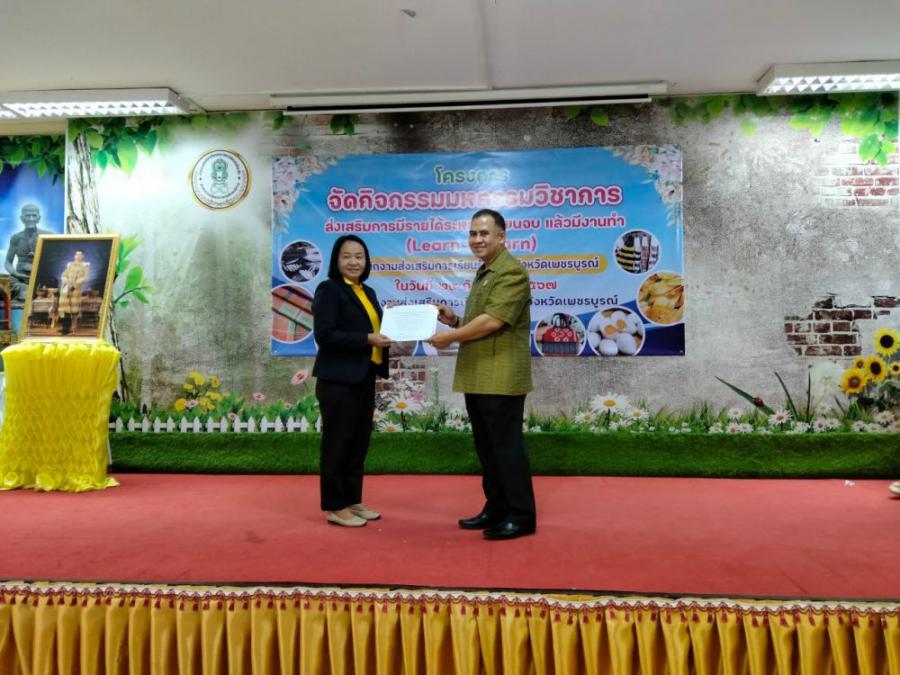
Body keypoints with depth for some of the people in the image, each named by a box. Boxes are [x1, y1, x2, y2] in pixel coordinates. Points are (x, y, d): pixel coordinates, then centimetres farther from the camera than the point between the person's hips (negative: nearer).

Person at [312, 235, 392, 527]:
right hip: (339, 380, -8)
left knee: (359, 444, 13)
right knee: (338, 444, 1)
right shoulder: (329, 289, -9)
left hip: (365, 379, 8)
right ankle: (334, 507, 11)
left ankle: (352, 501, 24)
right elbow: (324, 334, -18)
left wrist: (387, 336, -1)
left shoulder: (368, 292, 16)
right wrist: (367, 339, -20)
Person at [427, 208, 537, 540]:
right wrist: (454, 320, 10)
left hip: (501, 377, -10)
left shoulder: (512, 272, -12)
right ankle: (496, 509, 26)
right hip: (477, 377, 10)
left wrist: (449, 337, -12)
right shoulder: (482, 274, 20)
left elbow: (492, 321, -22)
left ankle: (521, 516, 8)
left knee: (507, 445, -3)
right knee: (486, 447, 15)